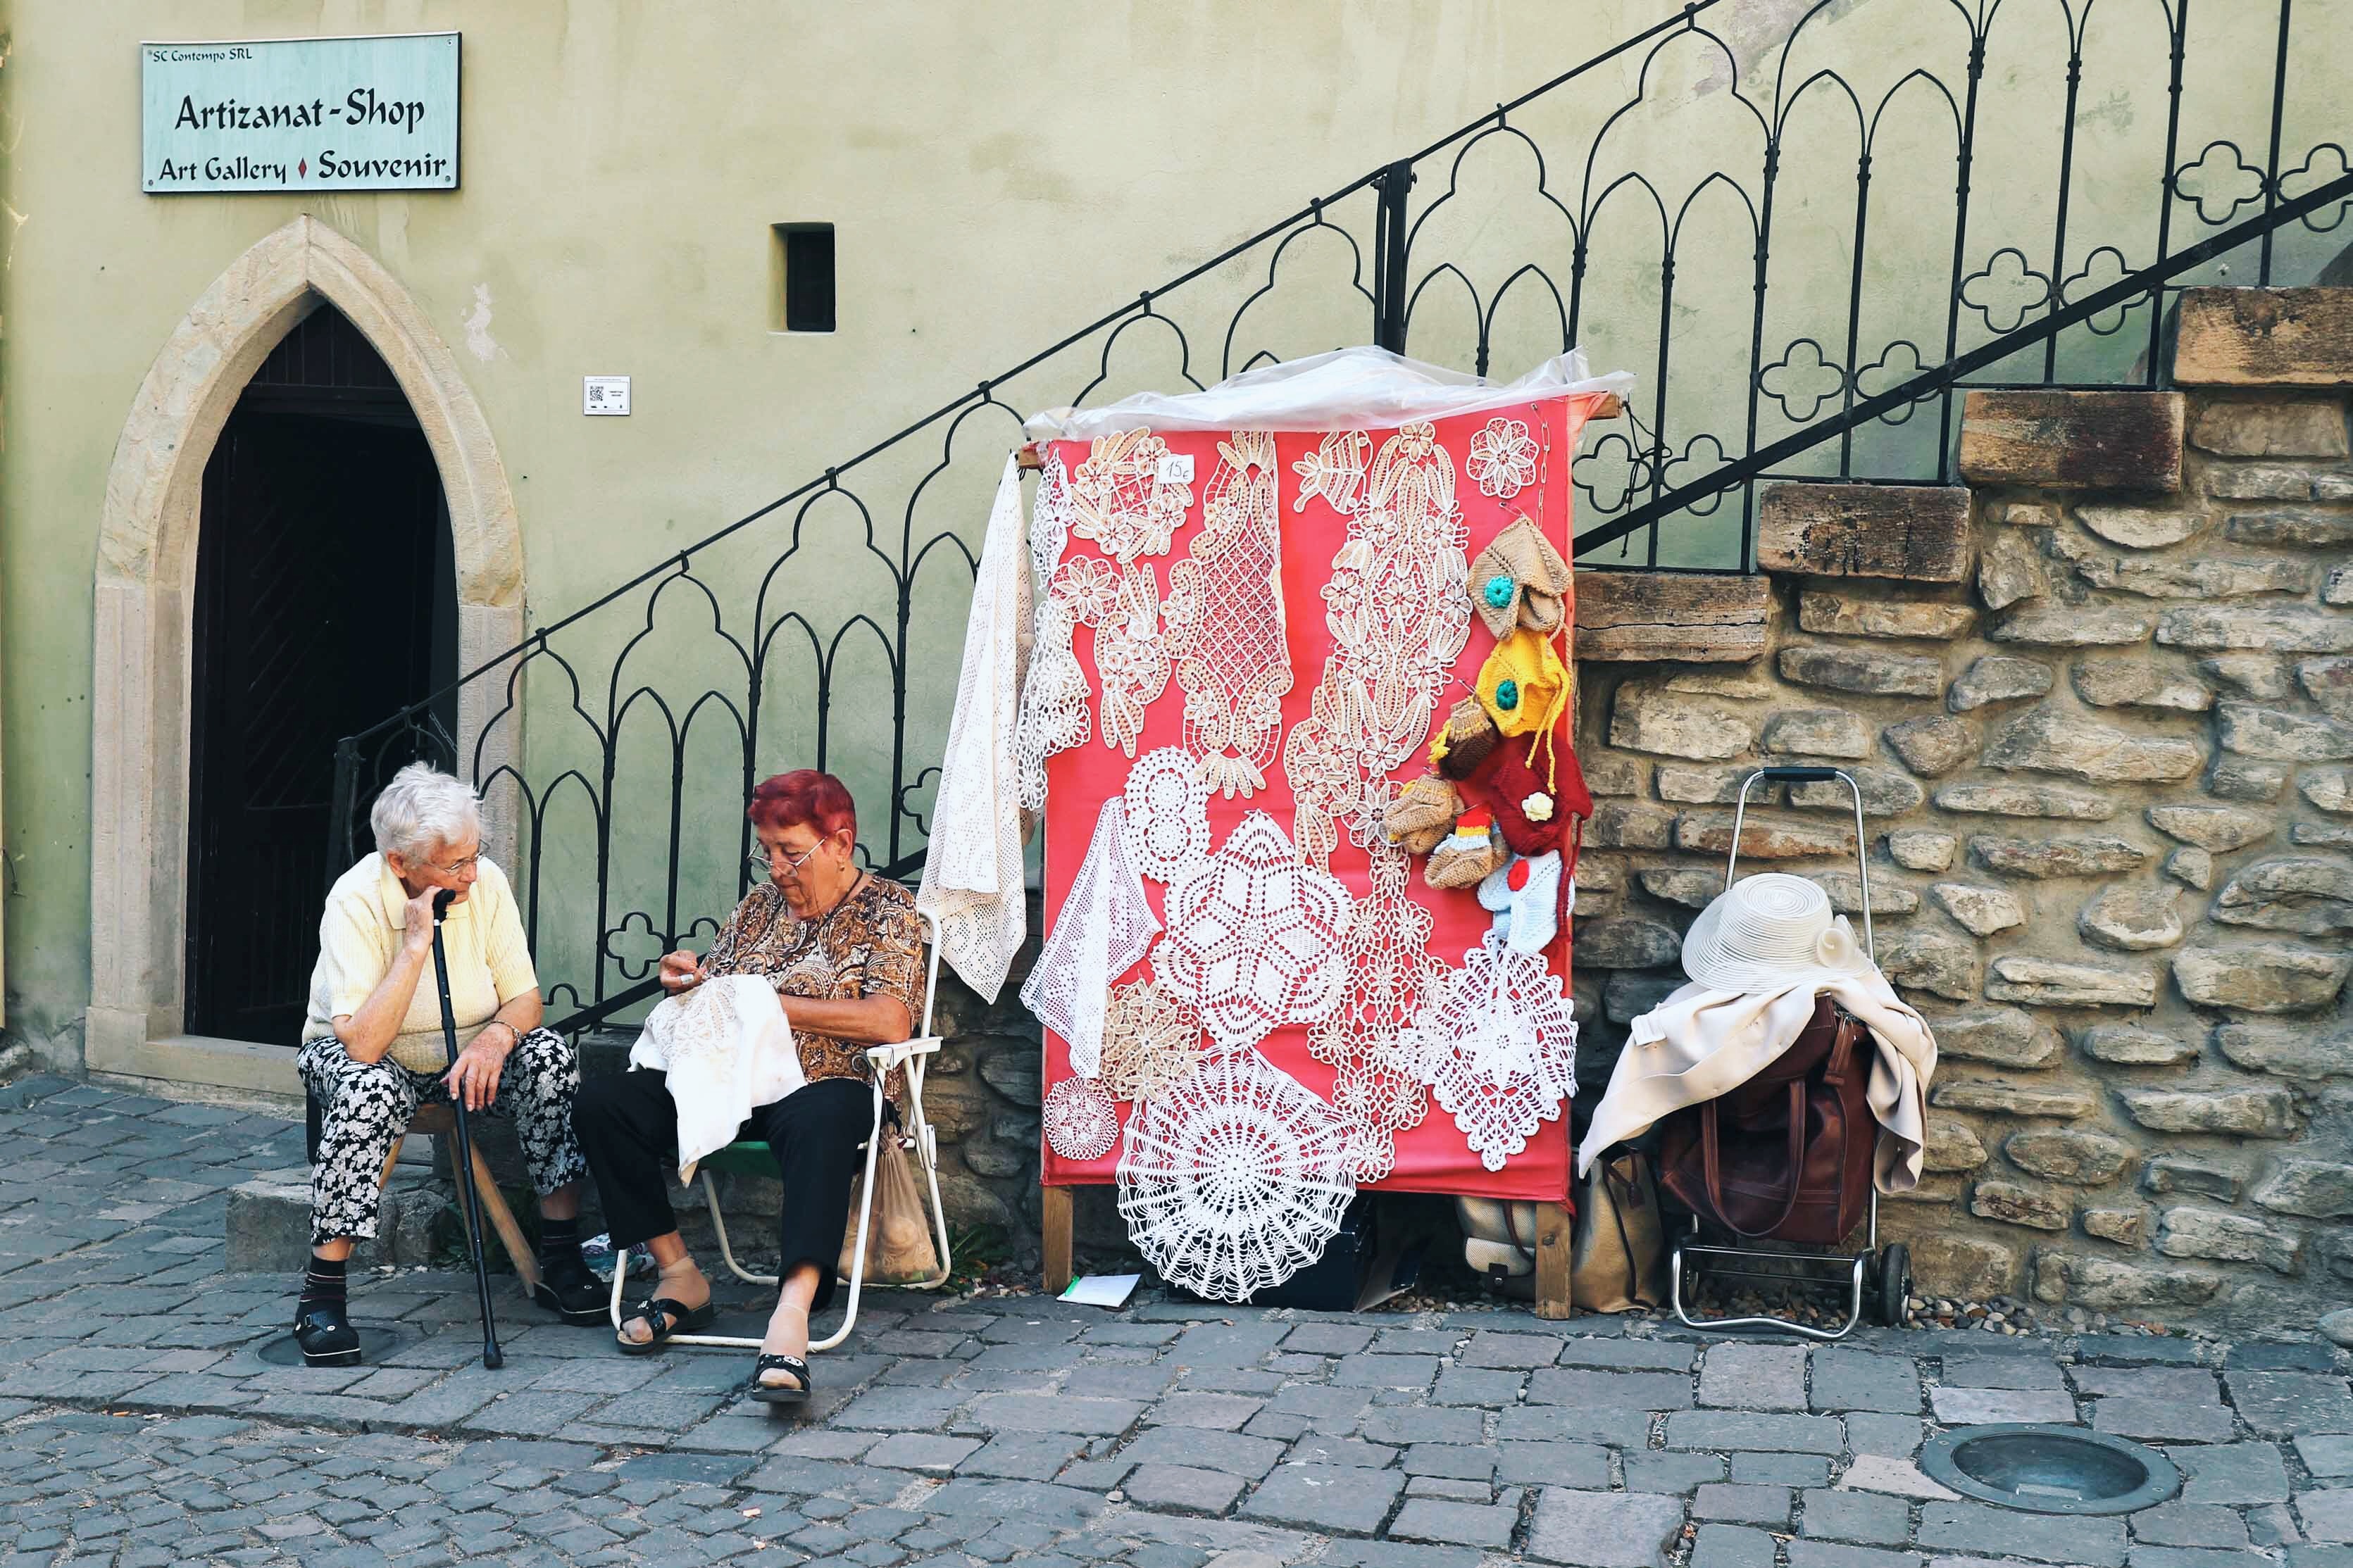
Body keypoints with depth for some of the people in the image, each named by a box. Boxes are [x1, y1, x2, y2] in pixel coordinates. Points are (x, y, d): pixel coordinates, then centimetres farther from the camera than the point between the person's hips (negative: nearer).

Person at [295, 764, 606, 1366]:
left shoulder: (486, 883, -13)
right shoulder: (357, 901, -25)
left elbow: (525, 1000, -8)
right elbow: (363, 1045, -33)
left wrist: (496, 1037, -30)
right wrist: (417, 944, -36)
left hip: (464, 1056, 4)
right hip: (354, 1055, -4)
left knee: (550, 1056, -24)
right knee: (371, 1089, -38)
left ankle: (560, 1260, -15)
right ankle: (321, 1296, -28)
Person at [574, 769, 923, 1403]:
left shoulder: (888, 910, 3)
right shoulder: (760, 905, 22)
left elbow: (890, 1021, -14)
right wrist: (689, 982, -1)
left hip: (825, 1084, -6)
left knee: (818, 1124, -42)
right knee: (603, 1103, -17)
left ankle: (792, 1313, -56)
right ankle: (679, 1277, -10)